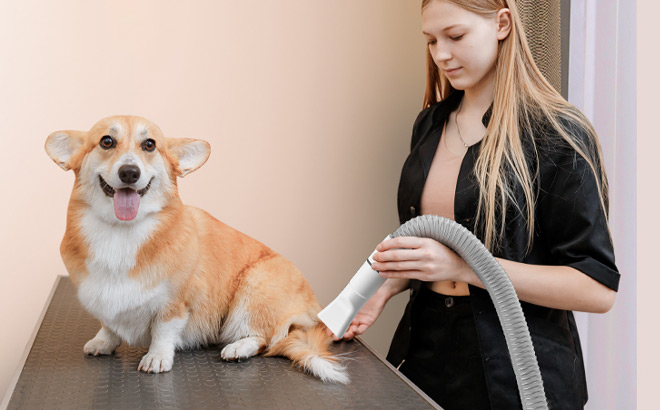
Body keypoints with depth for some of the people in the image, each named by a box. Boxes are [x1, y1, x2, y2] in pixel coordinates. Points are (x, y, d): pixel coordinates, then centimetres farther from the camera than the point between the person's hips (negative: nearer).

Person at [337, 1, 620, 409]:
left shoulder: (559, 135, -14)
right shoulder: (430, 124, 6)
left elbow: (599, 288, -18)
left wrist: (464, 267, -26)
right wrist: (390, 285, -5)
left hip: (514, 374, -5)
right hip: (425, 350, 6)